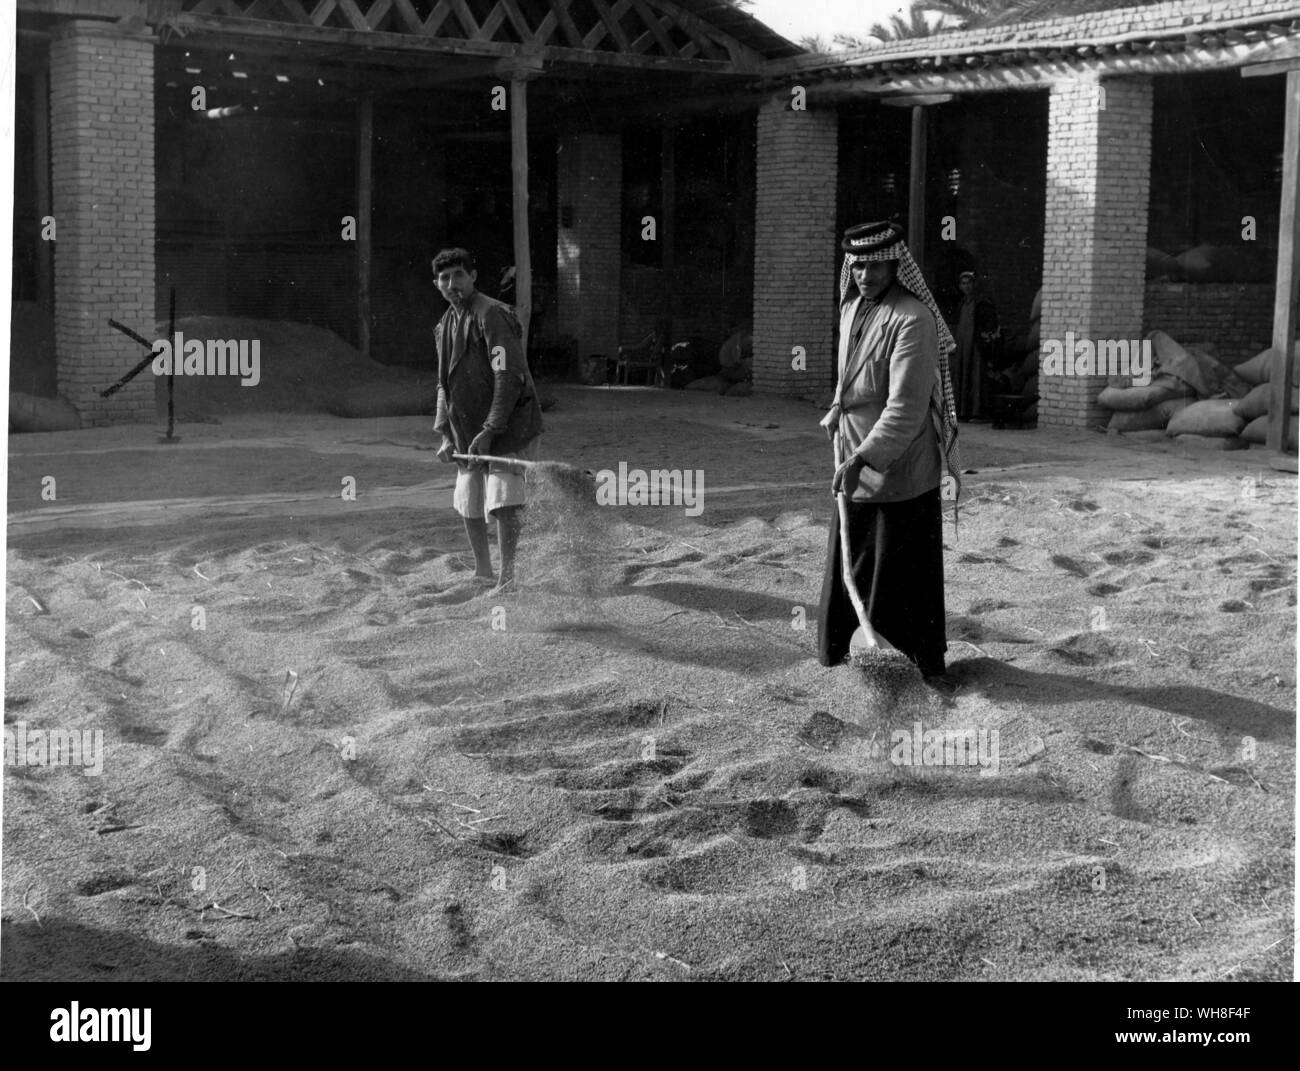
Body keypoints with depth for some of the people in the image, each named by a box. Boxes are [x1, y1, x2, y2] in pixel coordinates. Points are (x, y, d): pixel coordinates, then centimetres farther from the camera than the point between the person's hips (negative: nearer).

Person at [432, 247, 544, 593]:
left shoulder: (492, 315, -14)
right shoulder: (446, 324, 13)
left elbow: (509, 378, -20)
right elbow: (445, 383, 20)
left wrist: (489, 431, -23)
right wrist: (445, 434, 9)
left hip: (509, 426, -8)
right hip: (468, 432, 8)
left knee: (503, 500, -16)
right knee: (469, 506, 12)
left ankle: (507, 578, -10)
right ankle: (482, 573, 29)